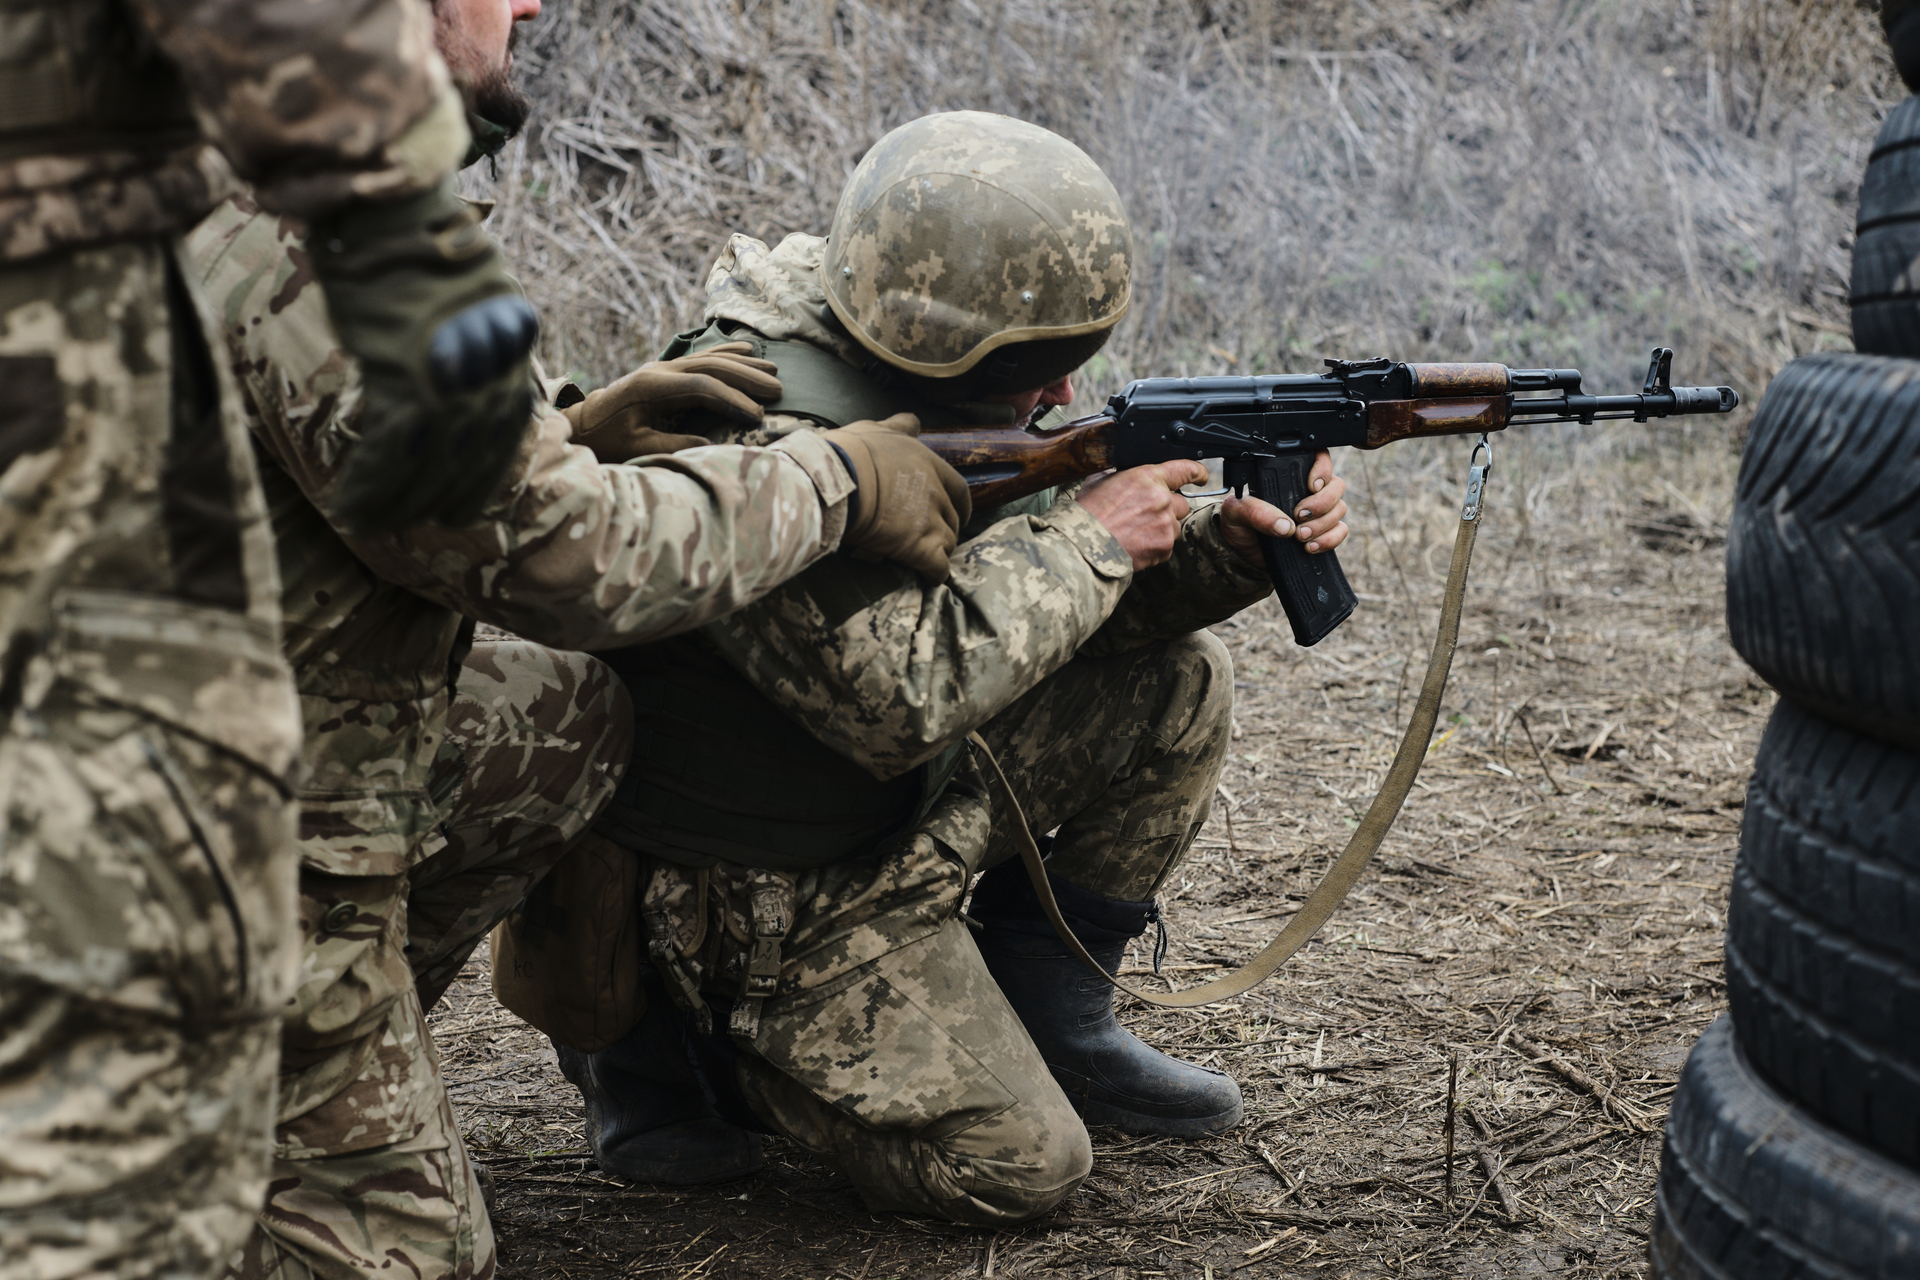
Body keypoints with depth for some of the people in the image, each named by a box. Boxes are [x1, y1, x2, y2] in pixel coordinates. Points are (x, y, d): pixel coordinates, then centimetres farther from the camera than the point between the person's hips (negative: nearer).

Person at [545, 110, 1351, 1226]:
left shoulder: (919, 392, -1)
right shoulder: (759, 435, -30)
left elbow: (1059, 602, 7)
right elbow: (902, 696, -36)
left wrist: (1232, 546, -11)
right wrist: (1086, 539, -24)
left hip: (900, 792, 9)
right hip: (774, 899, -9)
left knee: (1177, 685, 3)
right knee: (1021, 1168, -10)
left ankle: (1046, 1017, 14)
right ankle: (679, 1034, 5)